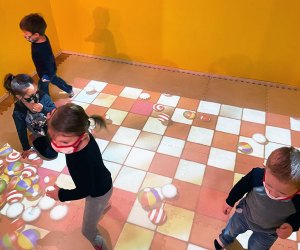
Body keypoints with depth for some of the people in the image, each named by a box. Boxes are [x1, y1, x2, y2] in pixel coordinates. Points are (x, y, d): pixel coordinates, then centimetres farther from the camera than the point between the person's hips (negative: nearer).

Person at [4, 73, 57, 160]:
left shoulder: (42, 96, -26)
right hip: (40, 136, -1)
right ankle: (36, 140, 17)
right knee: (51, 154, -11)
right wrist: (26, 148, 2)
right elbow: (21, 131, -11)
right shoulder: (18, 112, -26)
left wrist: (43, 109, -38)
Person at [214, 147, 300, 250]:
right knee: (232, 229, 31)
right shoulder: (257, 175, -40)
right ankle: (225, 239, 66)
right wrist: (230, 202, -2)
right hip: (245, 214, 1)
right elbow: (242, 186, -16)